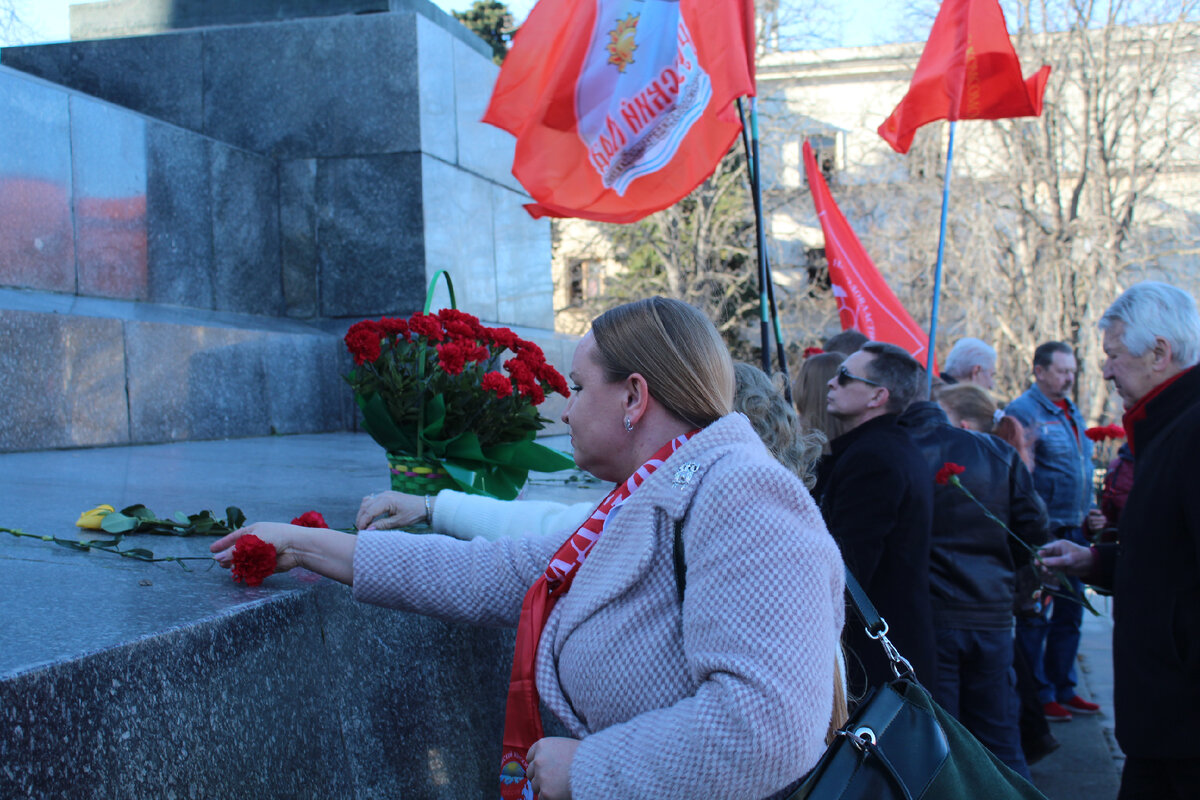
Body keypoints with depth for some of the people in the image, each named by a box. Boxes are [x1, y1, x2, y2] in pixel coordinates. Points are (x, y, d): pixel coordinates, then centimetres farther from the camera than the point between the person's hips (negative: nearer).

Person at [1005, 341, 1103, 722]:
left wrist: (1088, 514, 13)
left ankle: (1063, 689, 25)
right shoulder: (1022, 411, -11)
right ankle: (1039, 696, 8)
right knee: (1035, 617, 0)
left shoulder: (1072, 413, 16)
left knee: (1070, 613, 14)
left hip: (1073, 531, 9)